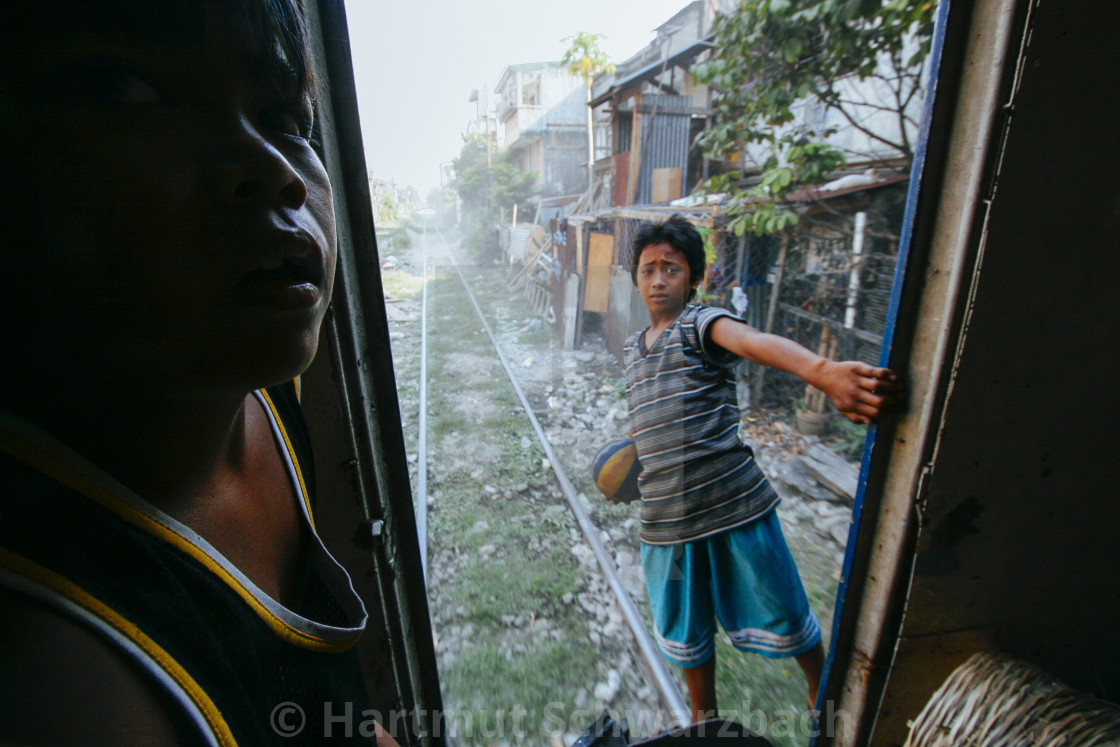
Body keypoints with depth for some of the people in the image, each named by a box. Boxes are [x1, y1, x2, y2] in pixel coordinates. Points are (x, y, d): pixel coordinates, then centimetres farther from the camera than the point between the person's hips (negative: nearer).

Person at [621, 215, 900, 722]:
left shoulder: (700, 324, -10)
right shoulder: (632, 351, 11)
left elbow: (756, 341, -34)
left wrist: (822, 371, -52)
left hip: (735, 504, -5)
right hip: (666, 518, 6)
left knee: (782, 616, 15)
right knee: (685, 629, 21)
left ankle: (821, 687, 48)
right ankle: (704, 715, 49)